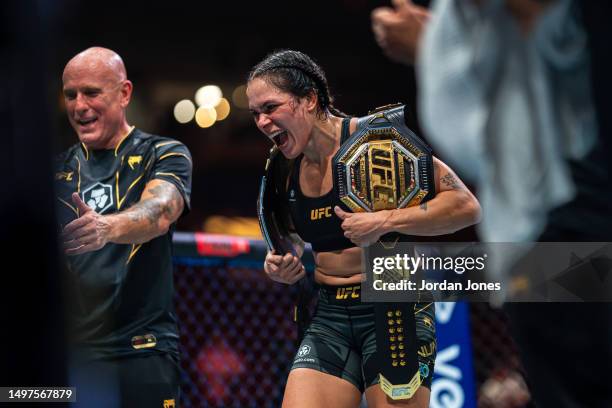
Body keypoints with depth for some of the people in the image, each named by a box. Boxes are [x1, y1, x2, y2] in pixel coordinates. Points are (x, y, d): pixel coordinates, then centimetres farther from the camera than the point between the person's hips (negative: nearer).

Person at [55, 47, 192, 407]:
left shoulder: (165, 155, 0)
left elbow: (159, 213, -20)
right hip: (66, 349, 3)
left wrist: (108, 228, -41)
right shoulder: (58, 167, 11)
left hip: (142, 349, -3)